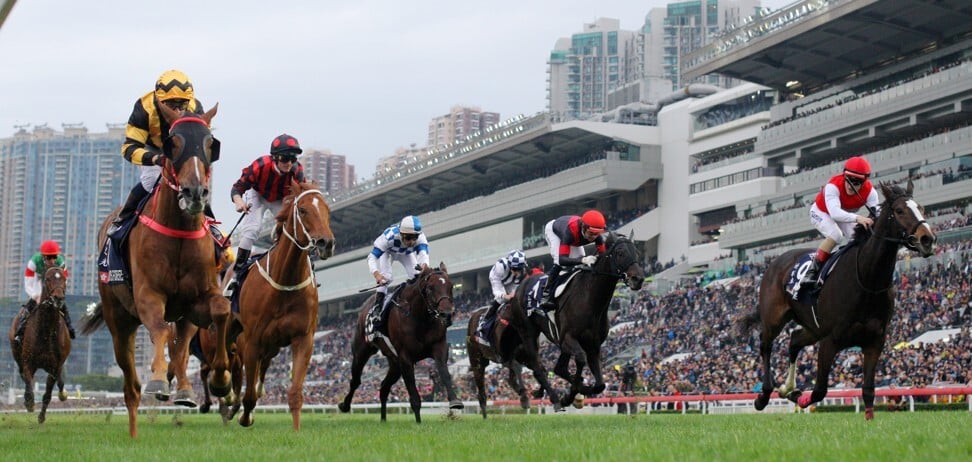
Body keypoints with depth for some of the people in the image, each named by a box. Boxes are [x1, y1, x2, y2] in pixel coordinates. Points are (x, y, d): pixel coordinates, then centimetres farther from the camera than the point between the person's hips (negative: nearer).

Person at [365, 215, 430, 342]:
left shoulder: (420, 237, -39)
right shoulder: (389, 236, -45)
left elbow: (423, 253, -55)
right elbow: (372, 256, -43)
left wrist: (424, 265, -80)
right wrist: (376, 273, -63)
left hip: (406, 254, 3)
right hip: (387, 252, -3)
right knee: (385, 278, -24)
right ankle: (376, 309, -22)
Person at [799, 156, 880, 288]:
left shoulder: (870, 191, -26)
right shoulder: (833, 186, -40)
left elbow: (877, 213, -35)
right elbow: (835, 213, -53)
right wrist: (857, 218, -69)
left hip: (846, 216, 5)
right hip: (821, 213, -5)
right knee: (835, 235, -32)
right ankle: (812, 272, -25)